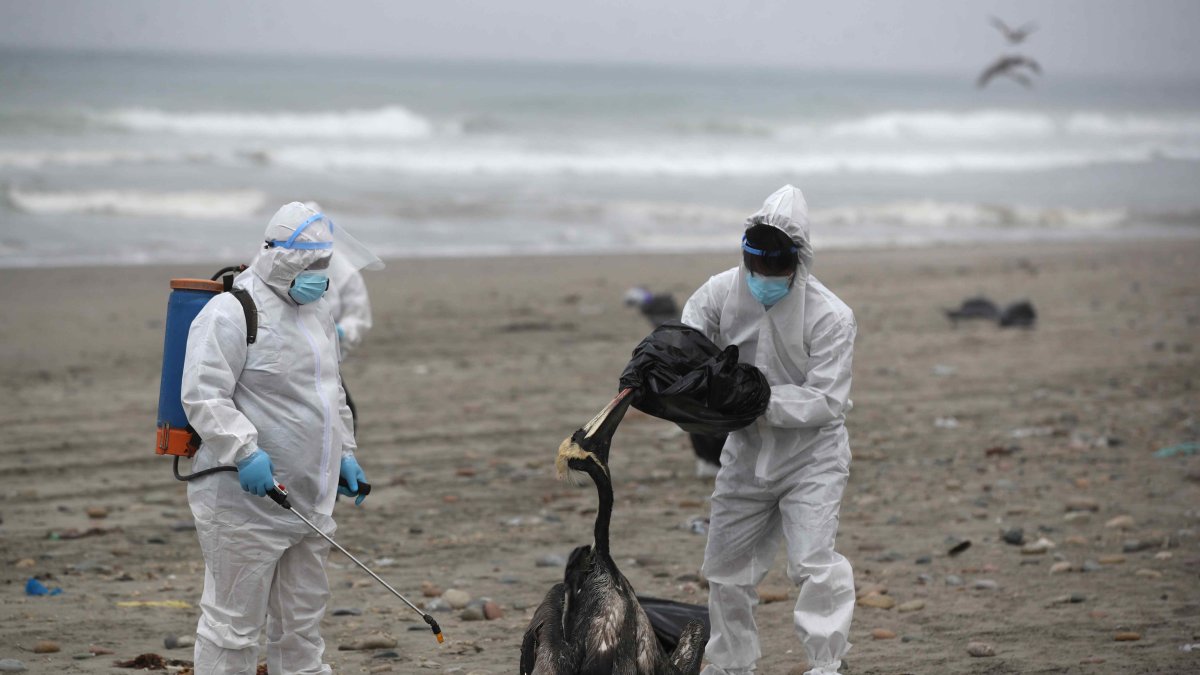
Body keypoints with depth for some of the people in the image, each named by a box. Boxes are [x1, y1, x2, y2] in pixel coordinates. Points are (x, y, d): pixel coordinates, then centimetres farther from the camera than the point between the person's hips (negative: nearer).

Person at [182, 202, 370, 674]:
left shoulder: (316, 312, 17)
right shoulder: (231, 312, -12)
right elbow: (203, 396, -19)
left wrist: (344, 453, 20)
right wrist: (245, 452, -30)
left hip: (309, 503, 9)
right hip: (246, 502, -9)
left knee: (302, 624, 15)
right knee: (234, 623, -6)